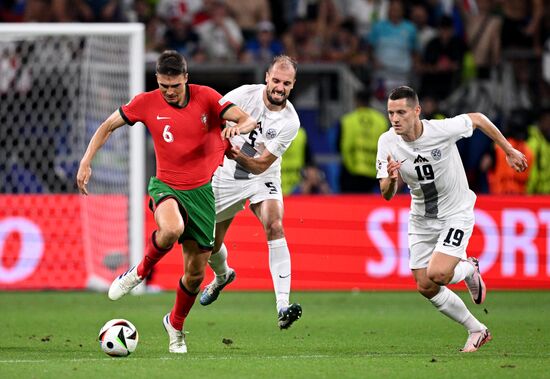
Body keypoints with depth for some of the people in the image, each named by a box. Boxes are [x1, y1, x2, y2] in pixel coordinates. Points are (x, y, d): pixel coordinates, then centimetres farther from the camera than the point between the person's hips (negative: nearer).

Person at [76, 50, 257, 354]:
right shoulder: (147, 103, -6)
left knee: (196, 272, 4)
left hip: (203, 189, 1)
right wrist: (86, 162, -5)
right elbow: (108, 126, 5)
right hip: (167, 185, -1)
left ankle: (176, 324, 32)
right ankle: (139, 272, -8)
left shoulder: (205, 98, -7)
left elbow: (249, 120, -12)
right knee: (172, 229, -38)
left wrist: (238, 127, -36)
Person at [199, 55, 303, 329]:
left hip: (262, 178, -1)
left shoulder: (290, 122, -18)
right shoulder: (245, 95, -17)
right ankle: (222, 276, 50)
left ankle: (283, 307, -37)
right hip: (225, 176, 1)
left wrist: (240, 156, -37)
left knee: (274, 227, -28)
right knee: (210, 243, 9)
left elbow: (261, 165, -19)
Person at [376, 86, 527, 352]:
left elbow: (477, 119, -4)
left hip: (457, 213, -5)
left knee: (437, 274, -24)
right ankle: (477, 331, 21)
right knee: (425, 287, 2)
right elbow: (386, 195, -12)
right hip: (421, 218, 5)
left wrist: (509, 151, 6)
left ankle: (468, 269, 13)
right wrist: (391, 179, -36)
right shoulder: (387, 143, -14)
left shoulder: (442, 130, -24)